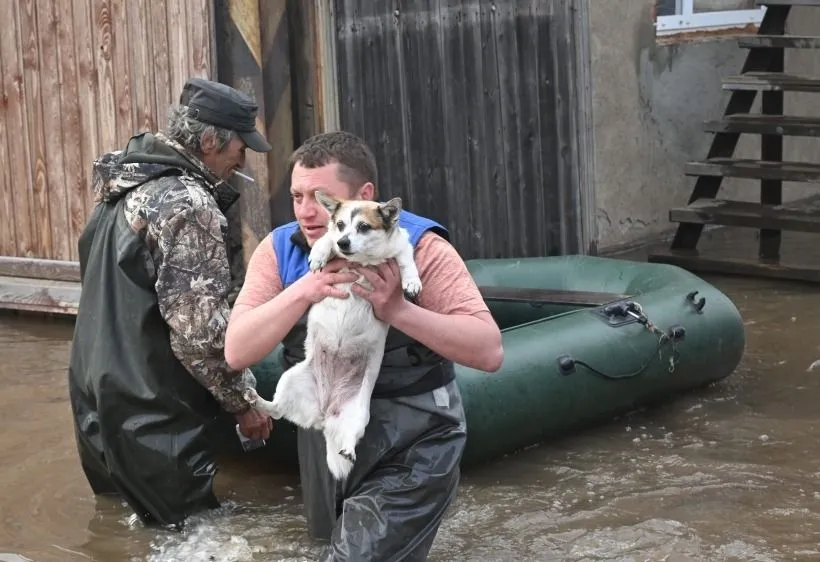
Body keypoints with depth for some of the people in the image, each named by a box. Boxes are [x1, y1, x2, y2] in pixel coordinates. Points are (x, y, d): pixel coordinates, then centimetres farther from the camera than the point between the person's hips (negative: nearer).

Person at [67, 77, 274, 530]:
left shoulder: (124, 185, 9)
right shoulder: (186, 204, -20)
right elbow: (199, 330, -24)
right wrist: (243, 402, -12)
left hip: (97, 407, 10)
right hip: (153, 422, -10)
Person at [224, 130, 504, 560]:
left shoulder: (418, 247, -17)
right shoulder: (279, 251, -6)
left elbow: (489, 351, -23)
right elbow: (236, 352, -16)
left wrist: (397, 310, -35)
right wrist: (303, 291, -30)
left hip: (410, 445, -5)